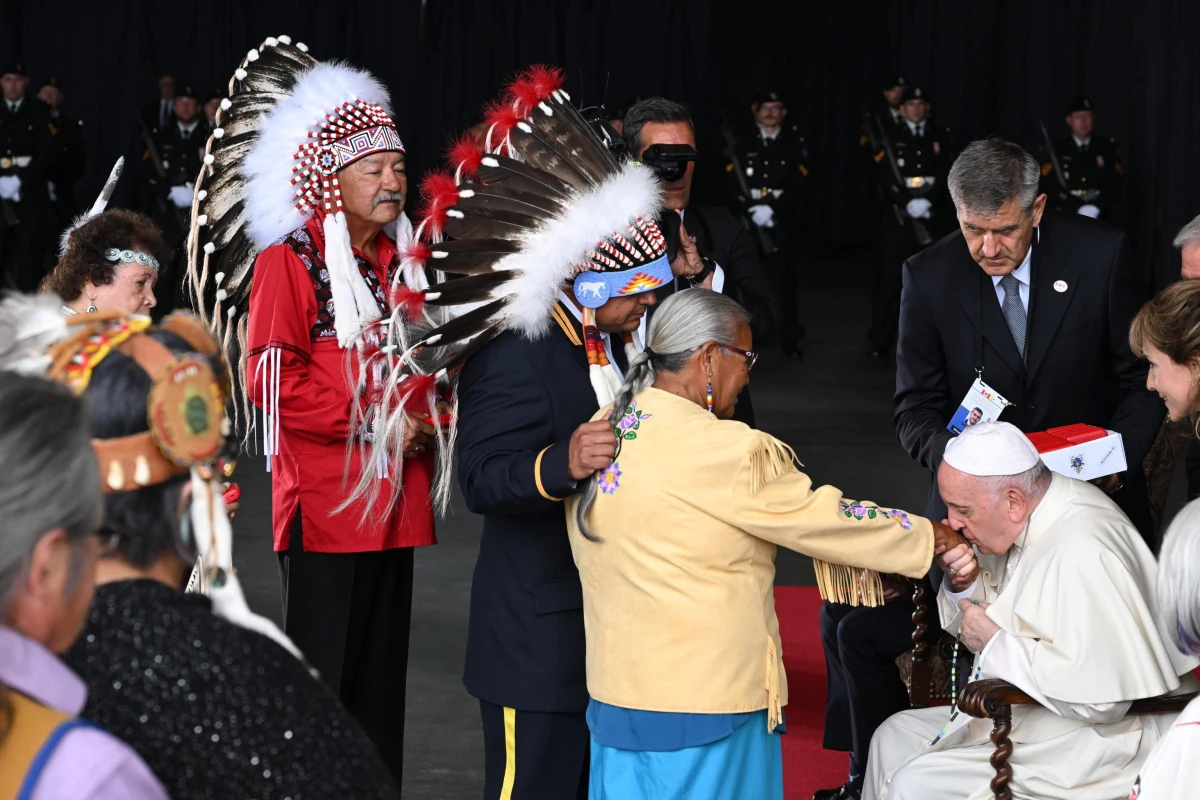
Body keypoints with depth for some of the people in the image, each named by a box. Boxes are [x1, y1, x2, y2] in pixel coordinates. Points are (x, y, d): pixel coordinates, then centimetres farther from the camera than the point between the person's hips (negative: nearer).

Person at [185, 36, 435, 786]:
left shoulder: (398, 262, 13)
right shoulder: (286, 262, -8)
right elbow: (273, 382, -15)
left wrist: (423, 415, 2)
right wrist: (370, 421, -17)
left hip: (394, 501, 7)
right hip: (326, 502, -6)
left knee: (383, 675, 11)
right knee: (322, 677, 0)